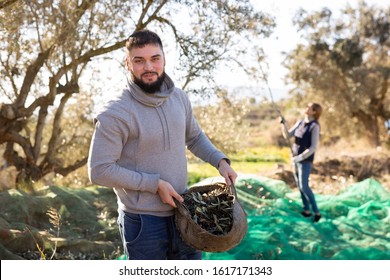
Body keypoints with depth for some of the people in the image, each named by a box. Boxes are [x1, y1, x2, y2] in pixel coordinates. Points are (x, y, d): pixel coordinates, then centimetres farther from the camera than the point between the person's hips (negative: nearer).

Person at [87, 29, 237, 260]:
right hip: (143, 221, -6)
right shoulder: (115, 114, -19)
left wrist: (220, 160, -1)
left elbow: (194, 137, 17)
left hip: (182, 210, 6)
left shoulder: (179, 97, 0)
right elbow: (100, 170, -20)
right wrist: (155, 184, -20)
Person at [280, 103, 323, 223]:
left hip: (305, 160, -8)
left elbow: (314, 147, -20)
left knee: (304, 186, -10)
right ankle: (306, 210, 21)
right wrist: (283, 124, -10)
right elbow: (287, 135, 6)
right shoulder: (300, 122, 6)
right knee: (300, 185, 11)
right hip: (296, 158, 8)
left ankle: (316, 212, 1)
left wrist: (300, 157, -23)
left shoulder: (315, 126, -18)